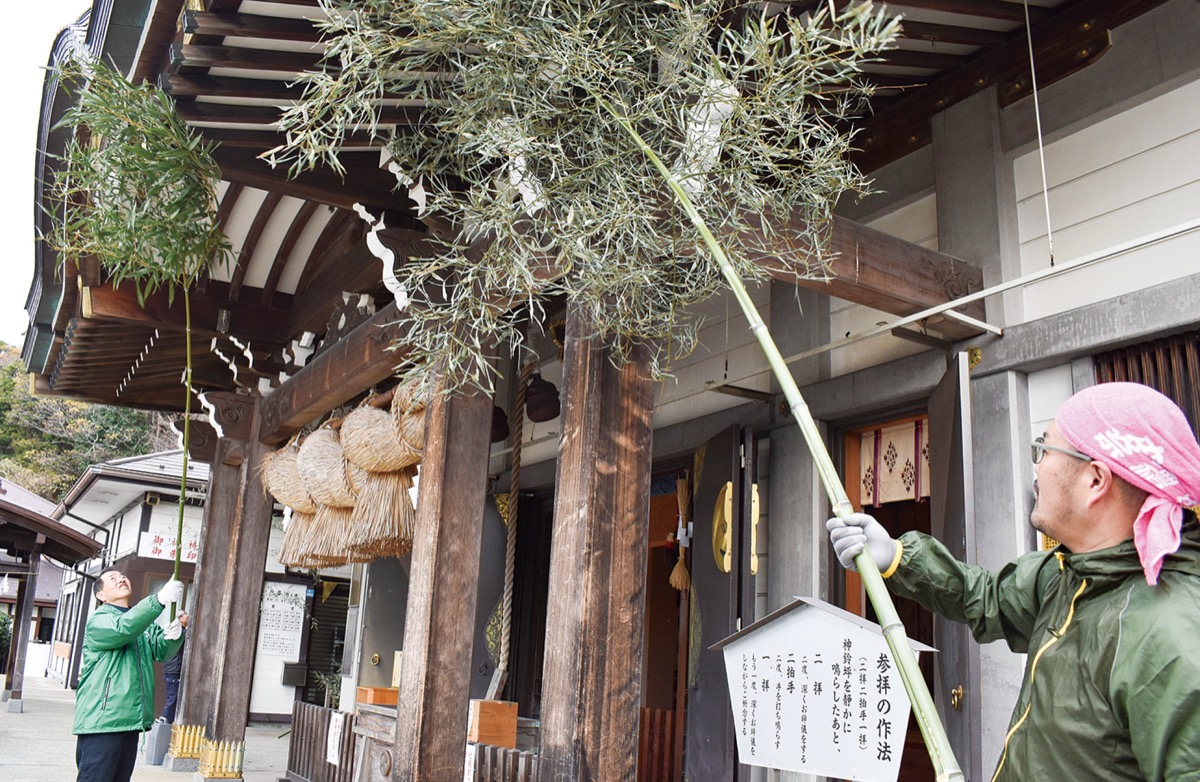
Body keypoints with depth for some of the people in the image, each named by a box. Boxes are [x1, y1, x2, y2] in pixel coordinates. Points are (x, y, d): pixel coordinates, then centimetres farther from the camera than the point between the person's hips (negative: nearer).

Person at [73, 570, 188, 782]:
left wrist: (176, 629, -17)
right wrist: (160, 599, -36)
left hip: (130, 719, 8)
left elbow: (161, 650, 6)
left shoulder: (143, 621, 19)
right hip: (101, 721, -7)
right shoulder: (98, 620, -5)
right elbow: (122, 628, -27)